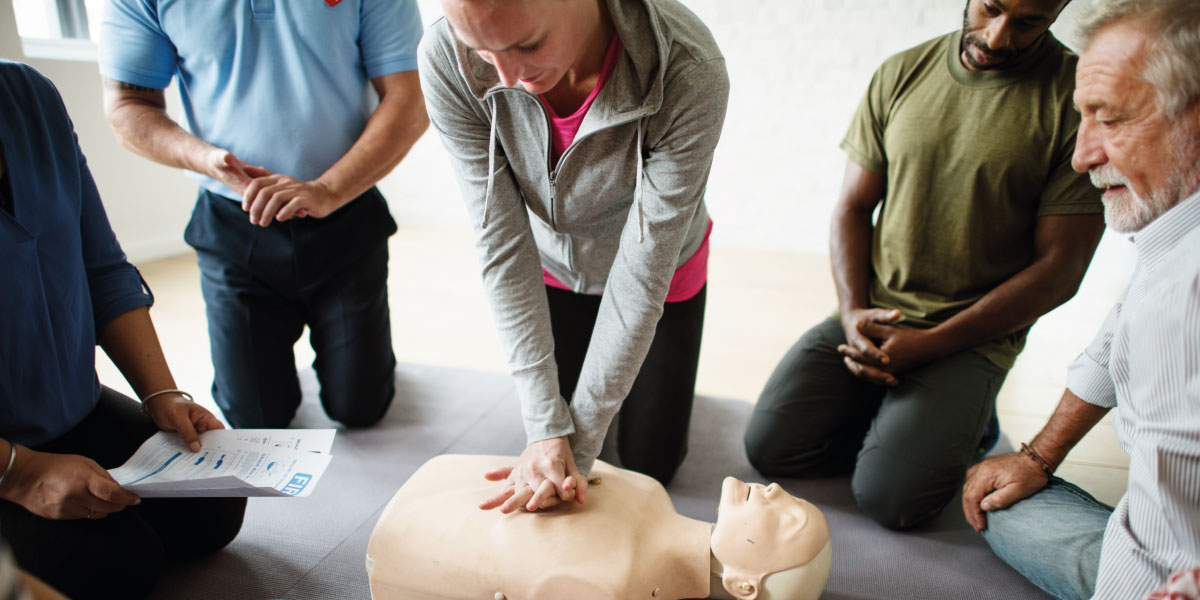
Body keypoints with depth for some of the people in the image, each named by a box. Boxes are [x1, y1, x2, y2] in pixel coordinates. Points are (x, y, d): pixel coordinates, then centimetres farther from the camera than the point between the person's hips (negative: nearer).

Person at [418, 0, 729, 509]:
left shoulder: (690, 74, -37)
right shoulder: (446, 61, -30)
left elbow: (643, 271, -31)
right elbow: (503, 246, -26)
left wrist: (578, 442, -27)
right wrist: (546, 427, -27)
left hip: (661, 274, -1)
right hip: (553, 271, 2)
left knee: (650, 463, 10)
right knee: (547, 431, 14)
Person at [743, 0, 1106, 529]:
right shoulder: (902, 73, 4)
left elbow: (1059, 268, -9)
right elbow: (852, 207, 7)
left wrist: (929, 344, -15)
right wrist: (853, 311, -9)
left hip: (973, 337, -3)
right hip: (872, 315, 4)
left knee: (888, 496, -18)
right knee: (769, 446, -9)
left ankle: (961, 420, 12)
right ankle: (893, 415, 15)